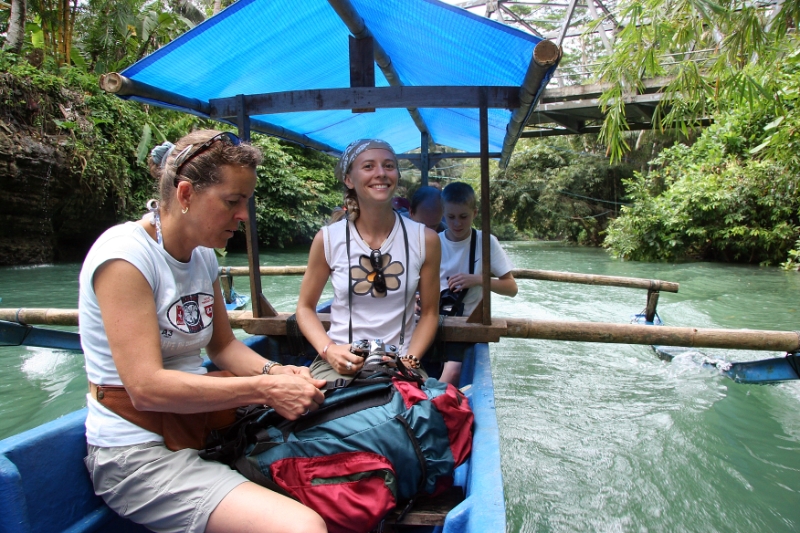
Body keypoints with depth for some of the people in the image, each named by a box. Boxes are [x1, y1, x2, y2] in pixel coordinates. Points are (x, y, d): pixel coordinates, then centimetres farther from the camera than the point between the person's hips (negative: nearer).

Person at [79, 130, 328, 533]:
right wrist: (264, 389, -24)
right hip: (139, 454, -8)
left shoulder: (203, 255, 6)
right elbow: (145, 387, -24)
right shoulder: (126, 255, -18)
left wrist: (275, 372, -6)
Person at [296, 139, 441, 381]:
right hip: (338, 362, -1)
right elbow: (305, 307, 6)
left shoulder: (424, 239, -3)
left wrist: (410, 360, -8)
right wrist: (328, 350, -10)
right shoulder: (327, 239, -5)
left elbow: (429, 312, 6)